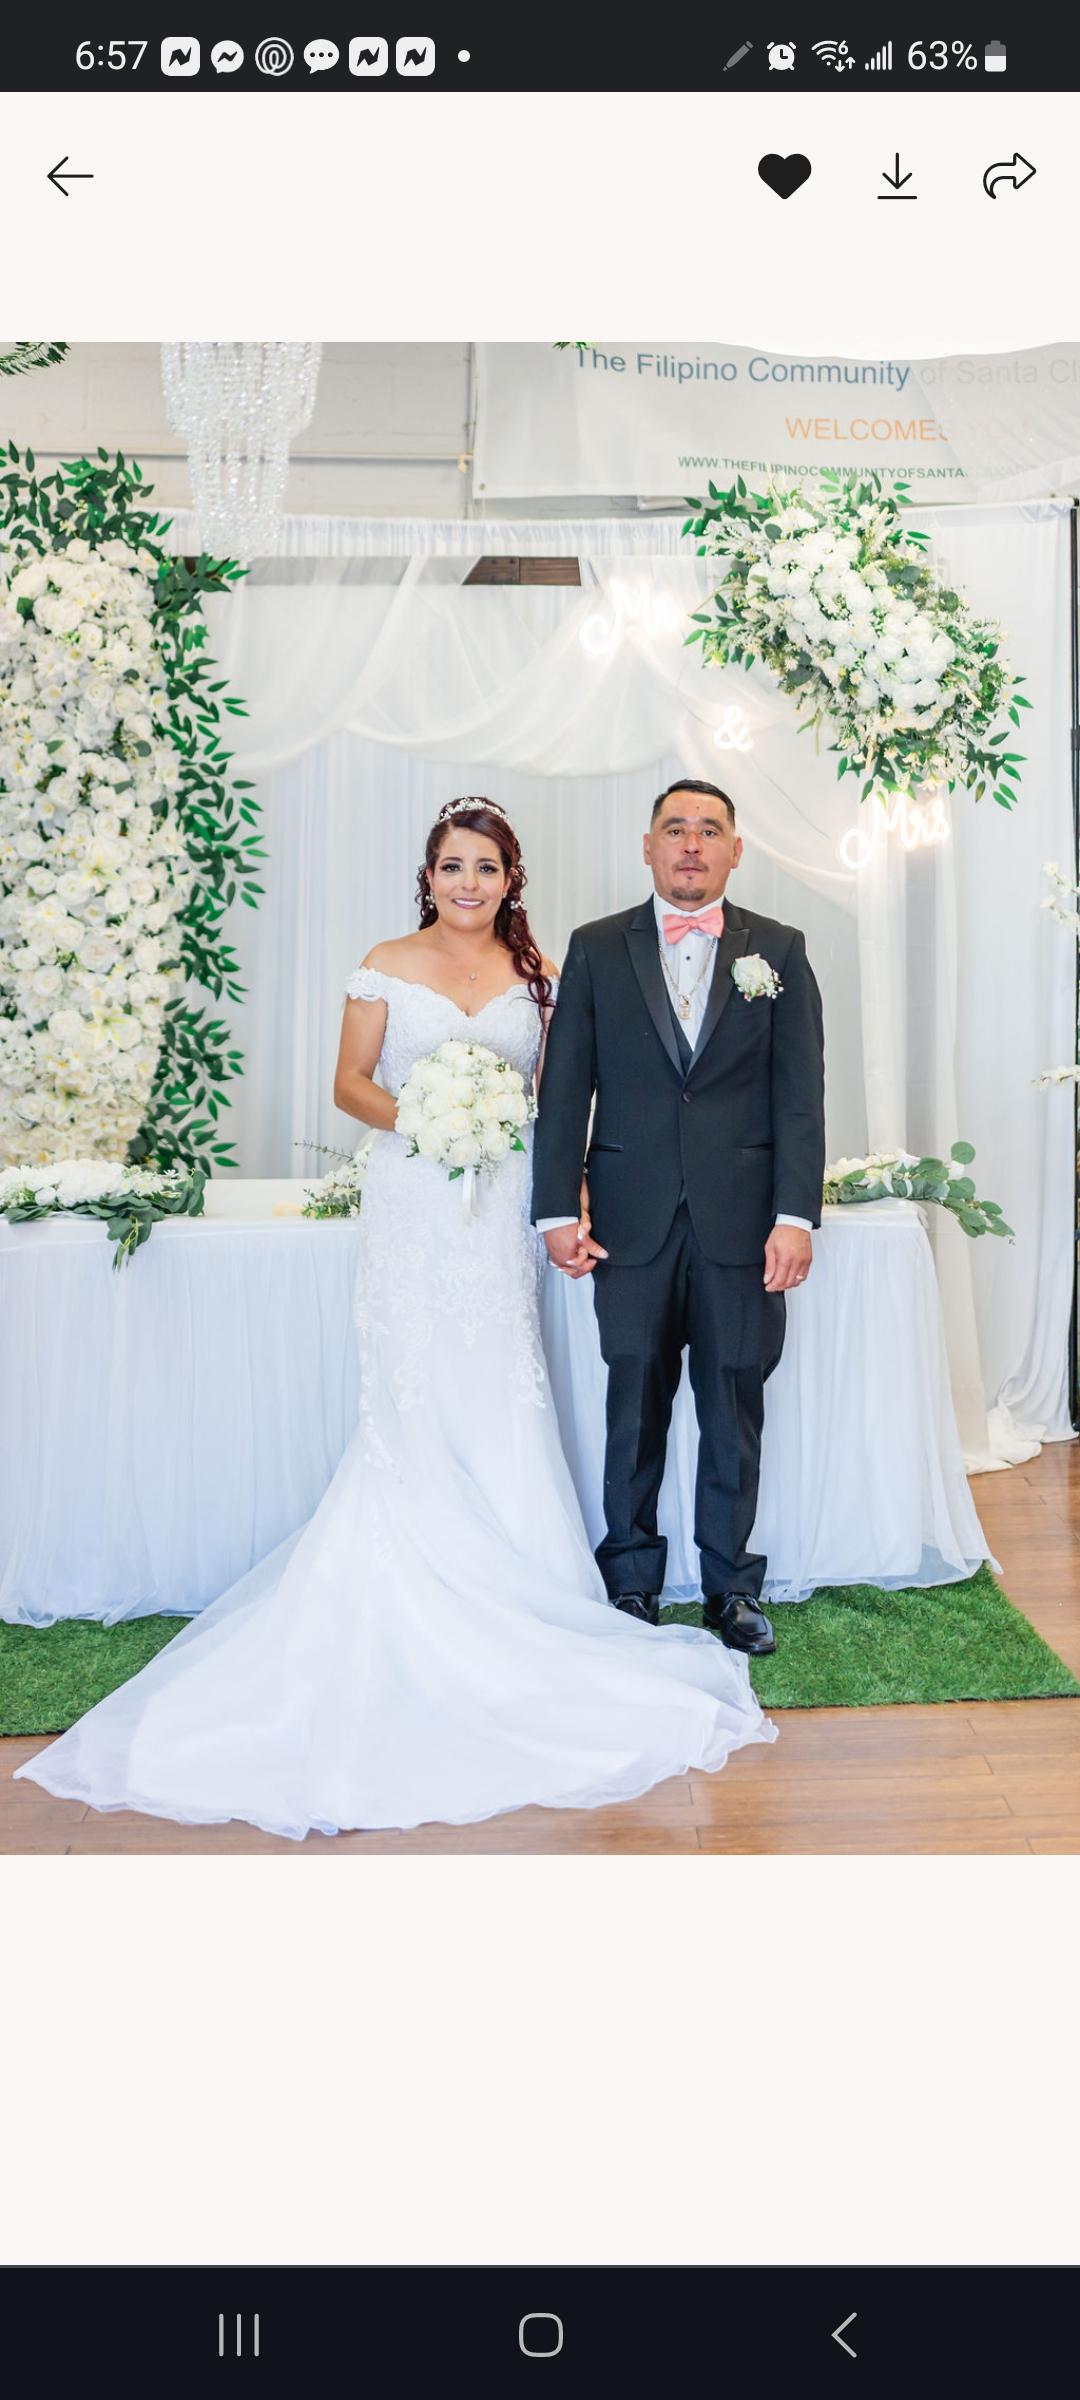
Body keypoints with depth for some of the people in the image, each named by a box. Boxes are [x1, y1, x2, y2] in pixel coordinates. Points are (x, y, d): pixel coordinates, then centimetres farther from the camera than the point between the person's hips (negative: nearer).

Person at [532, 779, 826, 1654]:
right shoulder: (596, 949, 7)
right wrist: (558, 1210, -3)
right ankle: (632, 1586, 21)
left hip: (742, 1222, 0)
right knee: (636, 1410, 8)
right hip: (632, 1221, 0)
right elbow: (565, 1089, 4)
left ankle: (732, 1587, 22)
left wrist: (795, 1215, -7)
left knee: (735, 1410, 7)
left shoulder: (779, 950, 7)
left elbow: (800, 1091, 1)